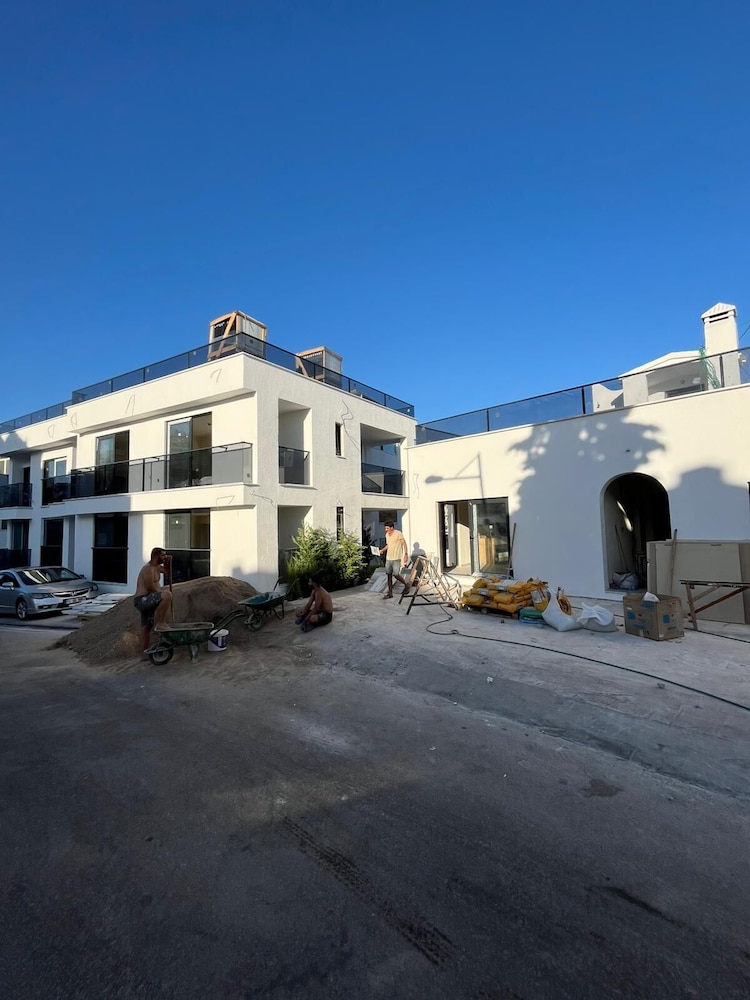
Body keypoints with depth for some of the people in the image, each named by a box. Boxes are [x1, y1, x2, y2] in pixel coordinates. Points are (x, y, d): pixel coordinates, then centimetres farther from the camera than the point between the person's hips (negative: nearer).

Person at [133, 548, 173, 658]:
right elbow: (151, 588, -19)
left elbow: (167, 572, 31)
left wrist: (168, 561, 12)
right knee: (167, 595, -32)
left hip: (146, 601, 11)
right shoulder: (148, 568, -15)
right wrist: (163, 590, -4)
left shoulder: (157, 567, 14)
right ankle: (160, 623, -23)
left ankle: (144, 654, 25)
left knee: (146, 627, 16)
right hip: (142, 600, -11)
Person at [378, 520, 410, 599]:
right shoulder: (387, 535, 10)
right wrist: (382, 550, 7)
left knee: (396, 574, -9)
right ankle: (390, 593, 14)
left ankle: (406, 584, 18)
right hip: (388, 558, 7)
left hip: (396, 558, -7)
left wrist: (406, 554, -18)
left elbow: (404, 544, -10)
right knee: (389, 575, 6)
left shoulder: (398, 534, -11)